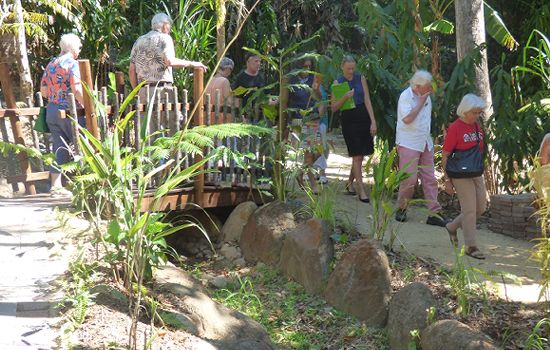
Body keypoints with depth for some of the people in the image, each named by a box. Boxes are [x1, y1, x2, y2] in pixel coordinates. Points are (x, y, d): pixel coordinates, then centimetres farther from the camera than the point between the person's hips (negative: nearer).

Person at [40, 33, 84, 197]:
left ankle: (56, 186, 8)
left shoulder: (51, 64, 13)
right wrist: (87, 105, -10)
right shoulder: (72, 63, -10)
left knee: (59, 148, 9)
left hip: (51, 110, 7)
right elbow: (77, 90, -20)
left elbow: (43, 91, 13)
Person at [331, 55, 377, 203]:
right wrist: (345, 97, -19)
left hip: (363, 117, 3)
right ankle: (361, 190, 0)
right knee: (357, 156, -5)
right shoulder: (338, 82, -1)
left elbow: (367, 100, 1)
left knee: (360, 155, 9)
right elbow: (333, 108, -2)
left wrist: (373, 121, -5)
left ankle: (350, 182, 29)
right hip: (349, 120, -3)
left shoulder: (360, 78, 3)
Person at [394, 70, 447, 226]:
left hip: (426, 143, 7)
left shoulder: (426, 96, 10)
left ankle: (434, 213, 5)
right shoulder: (405, 96, -12)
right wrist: (420, 103, -17)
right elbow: (407, 119, -23)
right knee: (409, 179, -7)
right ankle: (401, 209, 14)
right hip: (409, 144, -7)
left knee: (430, 178, 3)